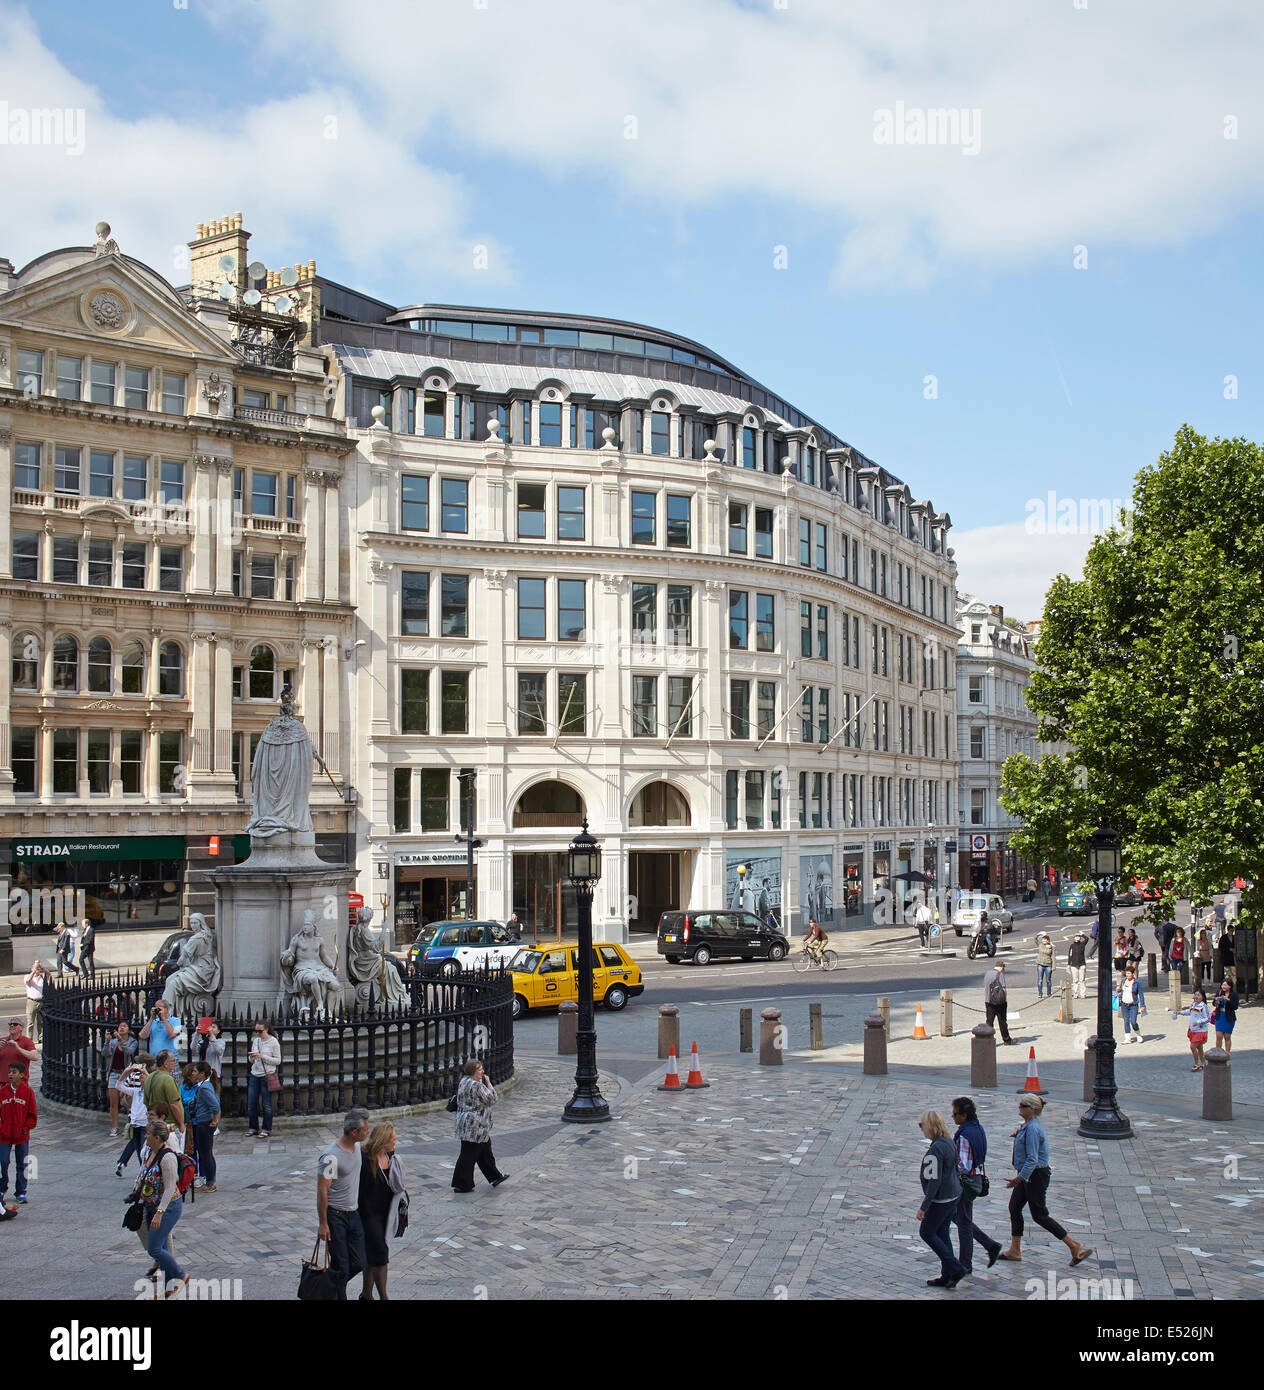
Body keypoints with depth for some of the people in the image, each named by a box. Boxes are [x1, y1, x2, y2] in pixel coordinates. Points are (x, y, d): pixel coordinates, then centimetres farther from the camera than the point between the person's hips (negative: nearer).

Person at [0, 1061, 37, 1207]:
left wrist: (26, 1128, -7)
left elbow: (32, 1114, 1)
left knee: (22, 1165, 7)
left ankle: (20, 1192, 17)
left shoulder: (28, 1092, -4)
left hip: (22, 1136, -1)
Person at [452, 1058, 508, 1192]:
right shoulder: (475, 1086, -23)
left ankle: (495, 1176, 32)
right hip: (474, 1127, -11)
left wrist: (483, 1082, 8)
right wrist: (488, 1082, -10)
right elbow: (491, 1099, -18)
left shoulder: (465, 1081, 8)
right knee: (468, 1156, -1)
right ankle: (461, 1185, 6)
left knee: (485, 1151, 21)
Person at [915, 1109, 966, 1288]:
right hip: (954, 1195, 9)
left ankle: (956, 1268, 3)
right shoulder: (949, 1143, 5)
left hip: (941, 1199, -9)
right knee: (941, 1233, 17)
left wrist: (924, 1206, -19)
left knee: (926, 1233, 6)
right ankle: (947, 1276, 22)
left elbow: (934, 1180, -24)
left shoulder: (935, 1149, -23)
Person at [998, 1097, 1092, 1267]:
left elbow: (1032, 1159, -26)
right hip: (1028, 1175, 10)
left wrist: (1019, 1179, -26)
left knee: (1039, 1215, 0)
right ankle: (1015, 1251, 19)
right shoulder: (1027, 1125, 7)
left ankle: (1075, 1246, 8)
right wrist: (1019, 1134, 7)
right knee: (1014, 1208, 11)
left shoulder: (1032, 1128, -23)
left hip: (1035, 1175, -10)